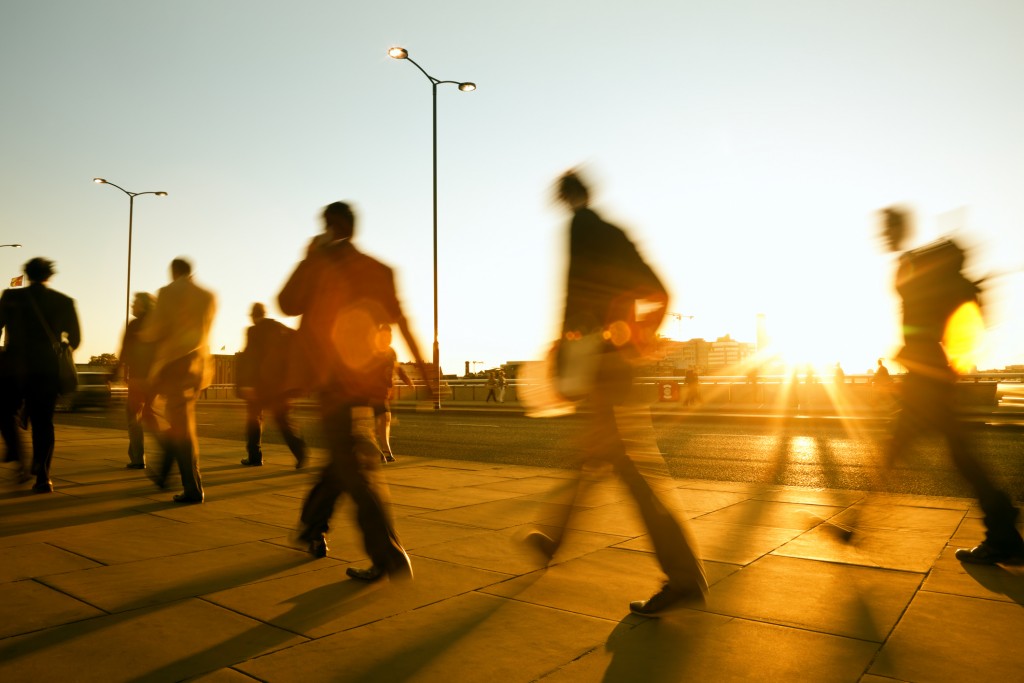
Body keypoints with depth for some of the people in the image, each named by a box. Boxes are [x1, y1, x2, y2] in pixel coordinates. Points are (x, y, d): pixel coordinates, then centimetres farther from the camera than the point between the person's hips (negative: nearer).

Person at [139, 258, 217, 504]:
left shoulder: (168, 292, -7)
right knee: (177, 422, 21)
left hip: (174, 363, -5)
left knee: (181, 427, -3)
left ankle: (193, 488, -5)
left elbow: (157, 330, -11)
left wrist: (143, 335, 10)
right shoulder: (209, 296, 8)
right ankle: (163, 474, 33)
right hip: (199, 365, 6)